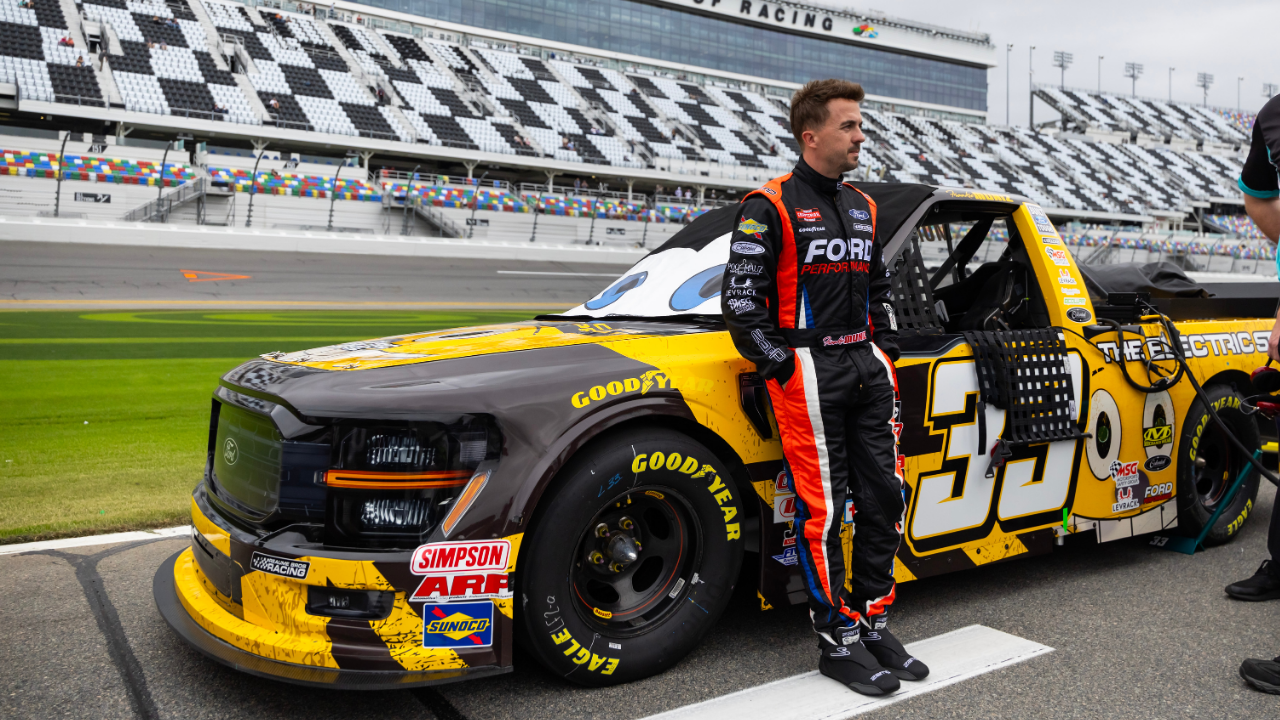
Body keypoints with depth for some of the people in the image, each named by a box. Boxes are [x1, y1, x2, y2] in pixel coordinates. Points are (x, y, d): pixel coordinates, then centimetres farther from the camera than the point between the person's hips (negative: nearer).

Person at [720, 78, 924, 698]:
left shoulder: (863, 208, 18)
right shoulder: (769, 207, -5)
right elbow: (740, 298, -9)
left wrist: (885, 353, 14)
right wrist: (781, 368, -12)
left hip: (867, 367, 7)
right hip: (807, 368, -7)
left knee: (883, 496, 7)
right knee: (823, 508, -3)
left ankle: (874, 622, 22)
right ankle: (838, 640, 9)